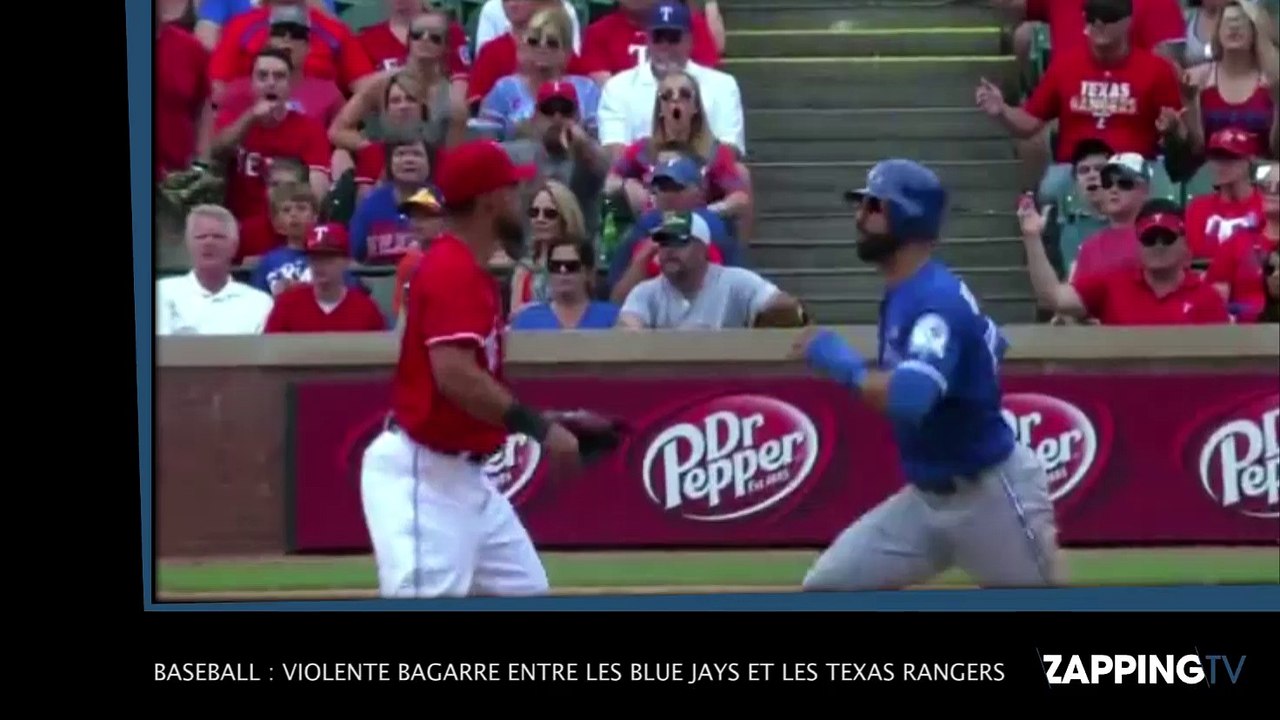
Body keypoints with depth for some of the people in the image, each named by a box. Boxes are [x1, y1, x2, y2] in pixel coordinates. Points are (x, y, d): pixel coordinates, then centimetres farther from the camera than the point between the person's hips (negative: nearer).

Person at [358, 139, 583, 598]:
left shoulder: (470, 271, 14)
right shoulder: (451, 270, -18)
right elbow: (453, 374, -30)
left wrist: (552, 422, 16)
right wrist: (539, 427, -25)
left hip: (465, 474, 11)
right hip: (422, 472, -11)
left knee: (524, 594, 14)